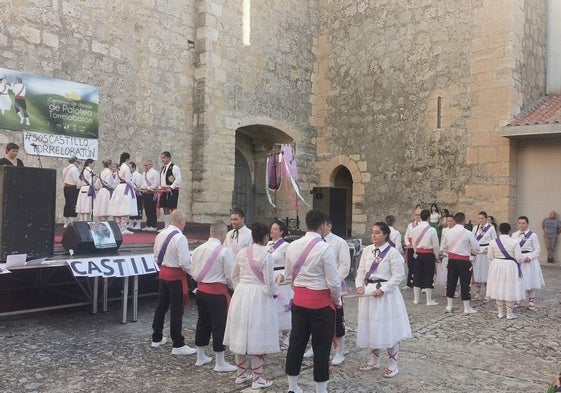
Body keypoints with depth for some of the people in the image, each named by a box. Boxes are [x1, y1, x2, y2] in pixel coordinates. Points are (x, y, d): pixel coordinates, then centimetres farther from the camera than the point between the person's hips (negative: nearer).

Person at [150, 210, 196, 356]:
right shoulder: (180, 238, -20)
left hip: (163, 273, 8)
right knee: (176, 310, -1)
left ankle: (156, 338, 31)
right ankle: (178, 345, 7)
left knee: (161, 306, 18)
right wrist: (193, 273, -7)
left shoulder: (160, 234, 4)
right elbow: (184, 262, -22)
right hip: (176, 276, -8)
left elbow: (156, 256, 13)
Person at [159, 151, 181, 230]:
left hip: (172, 191, -8)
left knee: (173, 209, -7)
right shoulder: (163, 168, 17)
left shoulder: (174, 167, -9)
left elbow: (178, 179, -16)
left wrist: (171, 188, -20)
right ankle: (166, 227, 16)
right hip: (164, 191, 8)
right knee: (166, 209, 10)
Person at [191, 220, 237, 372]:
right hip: (217, 292, -7)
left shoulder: (198, 249, 3)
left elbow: (194, 273, 10)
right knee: (219, 325, 3)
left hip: (201, 290, 7)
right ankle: (220, 363, 12)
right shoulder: (225, 251, -16)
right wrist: (233, 286, 5)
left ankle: (200, 357, 32)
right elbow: (231, 275, -14)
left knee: (203, 322, 18)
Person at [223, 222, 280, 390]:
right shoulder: (266, 256, -15)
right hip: (259, 298, -6)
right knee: (257, 338, 3)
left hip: (241, 295, 6)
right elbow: (269, 283, -13)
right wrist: (274, 292, 6)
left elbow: (234, 276, 12)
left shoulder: (242, 253, 3)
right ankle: (257, 379, 11)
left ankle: (240, 374, 27)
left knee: (241, 336, 15)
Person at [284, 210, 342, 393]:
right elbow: (333, 282, -17)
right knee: (321, 346, 6)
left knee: (296, 341, 15)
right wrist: (337, 300, 0)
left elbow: (288, 276, 7)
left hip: (299, 300, 6)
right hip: (321, 302, -6)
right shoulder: (325, 249, -17)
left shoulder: (293, 246, 1)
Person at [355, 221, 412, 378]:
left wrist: (382, 289, -18)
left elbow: (398, 276, -12)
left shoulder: (392, 252, -11)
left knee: (388, 328, 1)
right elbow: (361, 271, 9)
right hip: (368, 292, 6)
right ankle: (374, 360, 31)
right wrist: (359, 285, -7)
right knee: (371, 326, 14)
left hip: (386, 294, -6)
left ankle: (392, 364, 15)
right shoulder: (367, 250, 6)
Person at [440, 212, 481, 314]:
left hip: (451, 260, 4)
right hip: (463, 261, -4)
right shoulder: (468, 233, -14)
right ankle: (467, 308, 11)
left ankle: (449, 306, 21)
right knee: (465, 283, 4)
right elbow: (477, 249, -7)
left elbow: (443, 248, 7)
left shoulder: (447, 232, -2)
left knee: (451, 282, 13)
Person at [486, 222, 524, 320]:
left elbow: (490, 257, 2)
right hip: (510, 267, -3)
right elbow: (519, 258, -11)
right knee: (510, 290, 6)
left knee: (499, 289, 12)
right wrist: (511, 258, 10)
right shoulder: (514, 242, -13)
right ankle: (510, 313, 12)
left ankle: (500, 313, 19)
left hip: (497, 267, 3)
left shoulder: (493, 242, -6)